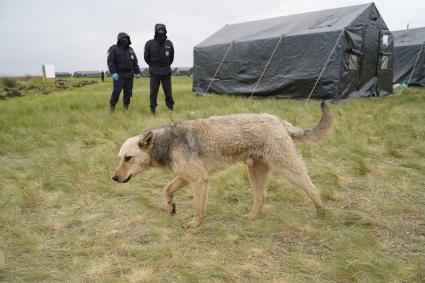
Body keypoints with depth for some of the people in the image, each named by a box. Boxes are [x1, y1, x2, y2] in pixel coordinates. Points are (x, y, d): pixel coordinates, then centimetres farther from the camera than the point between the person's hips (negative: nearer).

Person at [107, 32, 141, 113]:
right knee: (116, 91, -9)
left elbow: (135, 62, 18)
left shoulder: (130, 50, 16)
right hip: (119, 75, -5)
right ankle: (112, 106, 2)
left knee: (128, 92, 4)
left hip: (129, 75, 5)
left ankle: (126, 107, 14)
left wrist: (137, 72, 10)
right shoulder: (114, 49, -1)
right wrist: (113, 72, -20)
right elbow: (110, 62, -9)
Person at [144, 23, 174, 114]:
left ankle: (170, 106, 16)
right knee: (153, 91, -1)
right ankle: (153, 108, 9)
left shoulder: (169, 44, 4)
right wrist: (153, 66, 13)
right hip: (154, 72, -1)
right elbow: (146, 57, 9)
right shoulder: (150, 44, -2)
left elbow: (171, 57, 16)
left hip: (166, 72, 1)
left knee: (168, 91, 4)